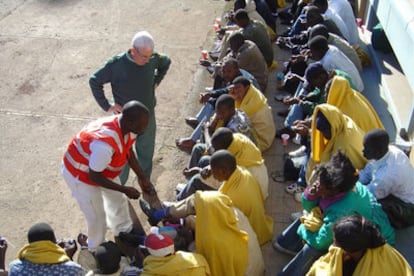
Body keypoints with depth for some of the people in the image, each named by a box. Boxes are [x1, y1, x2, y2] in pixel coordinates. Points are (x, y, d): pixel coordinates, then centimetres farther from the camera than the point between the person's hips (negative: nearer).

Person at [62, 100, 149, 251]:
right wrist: (125, 189, -26)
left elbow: (128, 150, -1)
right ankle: (97, 249, 38)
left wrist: (141, 177, -4)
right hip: (80, 174, -7)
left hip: (102, 168, 7)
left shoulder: (127, 126, -23)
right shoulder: (105, 144, -46)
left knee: (118, 199, 24)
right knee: (97, 216, 8)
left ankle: (124, 231, 53)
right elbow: (94, 176, -31)